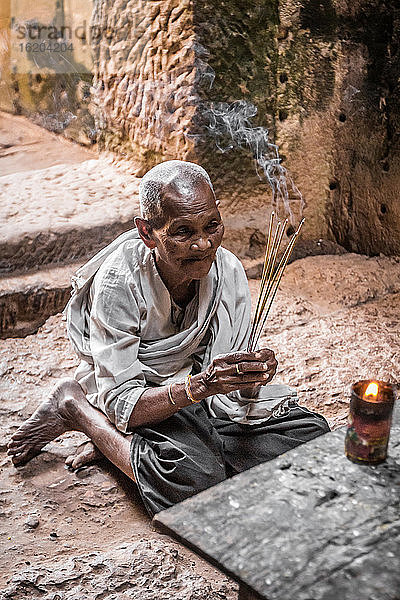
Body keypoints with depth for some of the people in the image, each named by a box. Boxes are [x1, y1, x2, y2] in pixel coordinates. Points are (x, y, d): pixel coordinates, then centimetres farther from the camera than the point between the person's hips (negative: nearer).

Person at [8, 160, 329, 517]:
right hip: (135, 398, -6)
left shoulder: (228, 269, -13)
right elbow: (121, 404, -26)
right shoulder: (117, 282, -26)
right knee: (196, 480, -33)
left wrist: (252, 375, -31)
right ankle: (74, 407, -4)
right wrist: (200, 385, -41)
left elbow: (227, 382, -7)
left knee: (313, 434, -9)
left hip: (193, 386, 6)